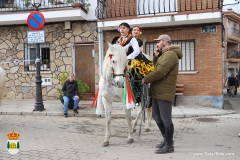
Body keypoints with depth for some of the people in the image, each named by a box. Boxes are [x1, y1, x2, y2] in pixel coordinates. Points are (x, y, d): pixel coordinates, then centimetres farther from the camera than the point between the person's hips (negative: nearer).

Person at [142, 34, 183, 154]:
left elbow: (160, 72, -22)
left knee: (166, 119, -3)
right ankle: (167, 139, 30)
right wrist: (156, 57, 5)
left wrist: (145, 79, -11)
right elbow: (156, 68, 21)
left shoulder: (170, 54, -14)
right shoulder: (164, 54, 21)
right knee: (157, 117, 17)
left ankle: (169, 145, 8)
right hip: (157, 92, 11)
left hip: (164, 93, -11)